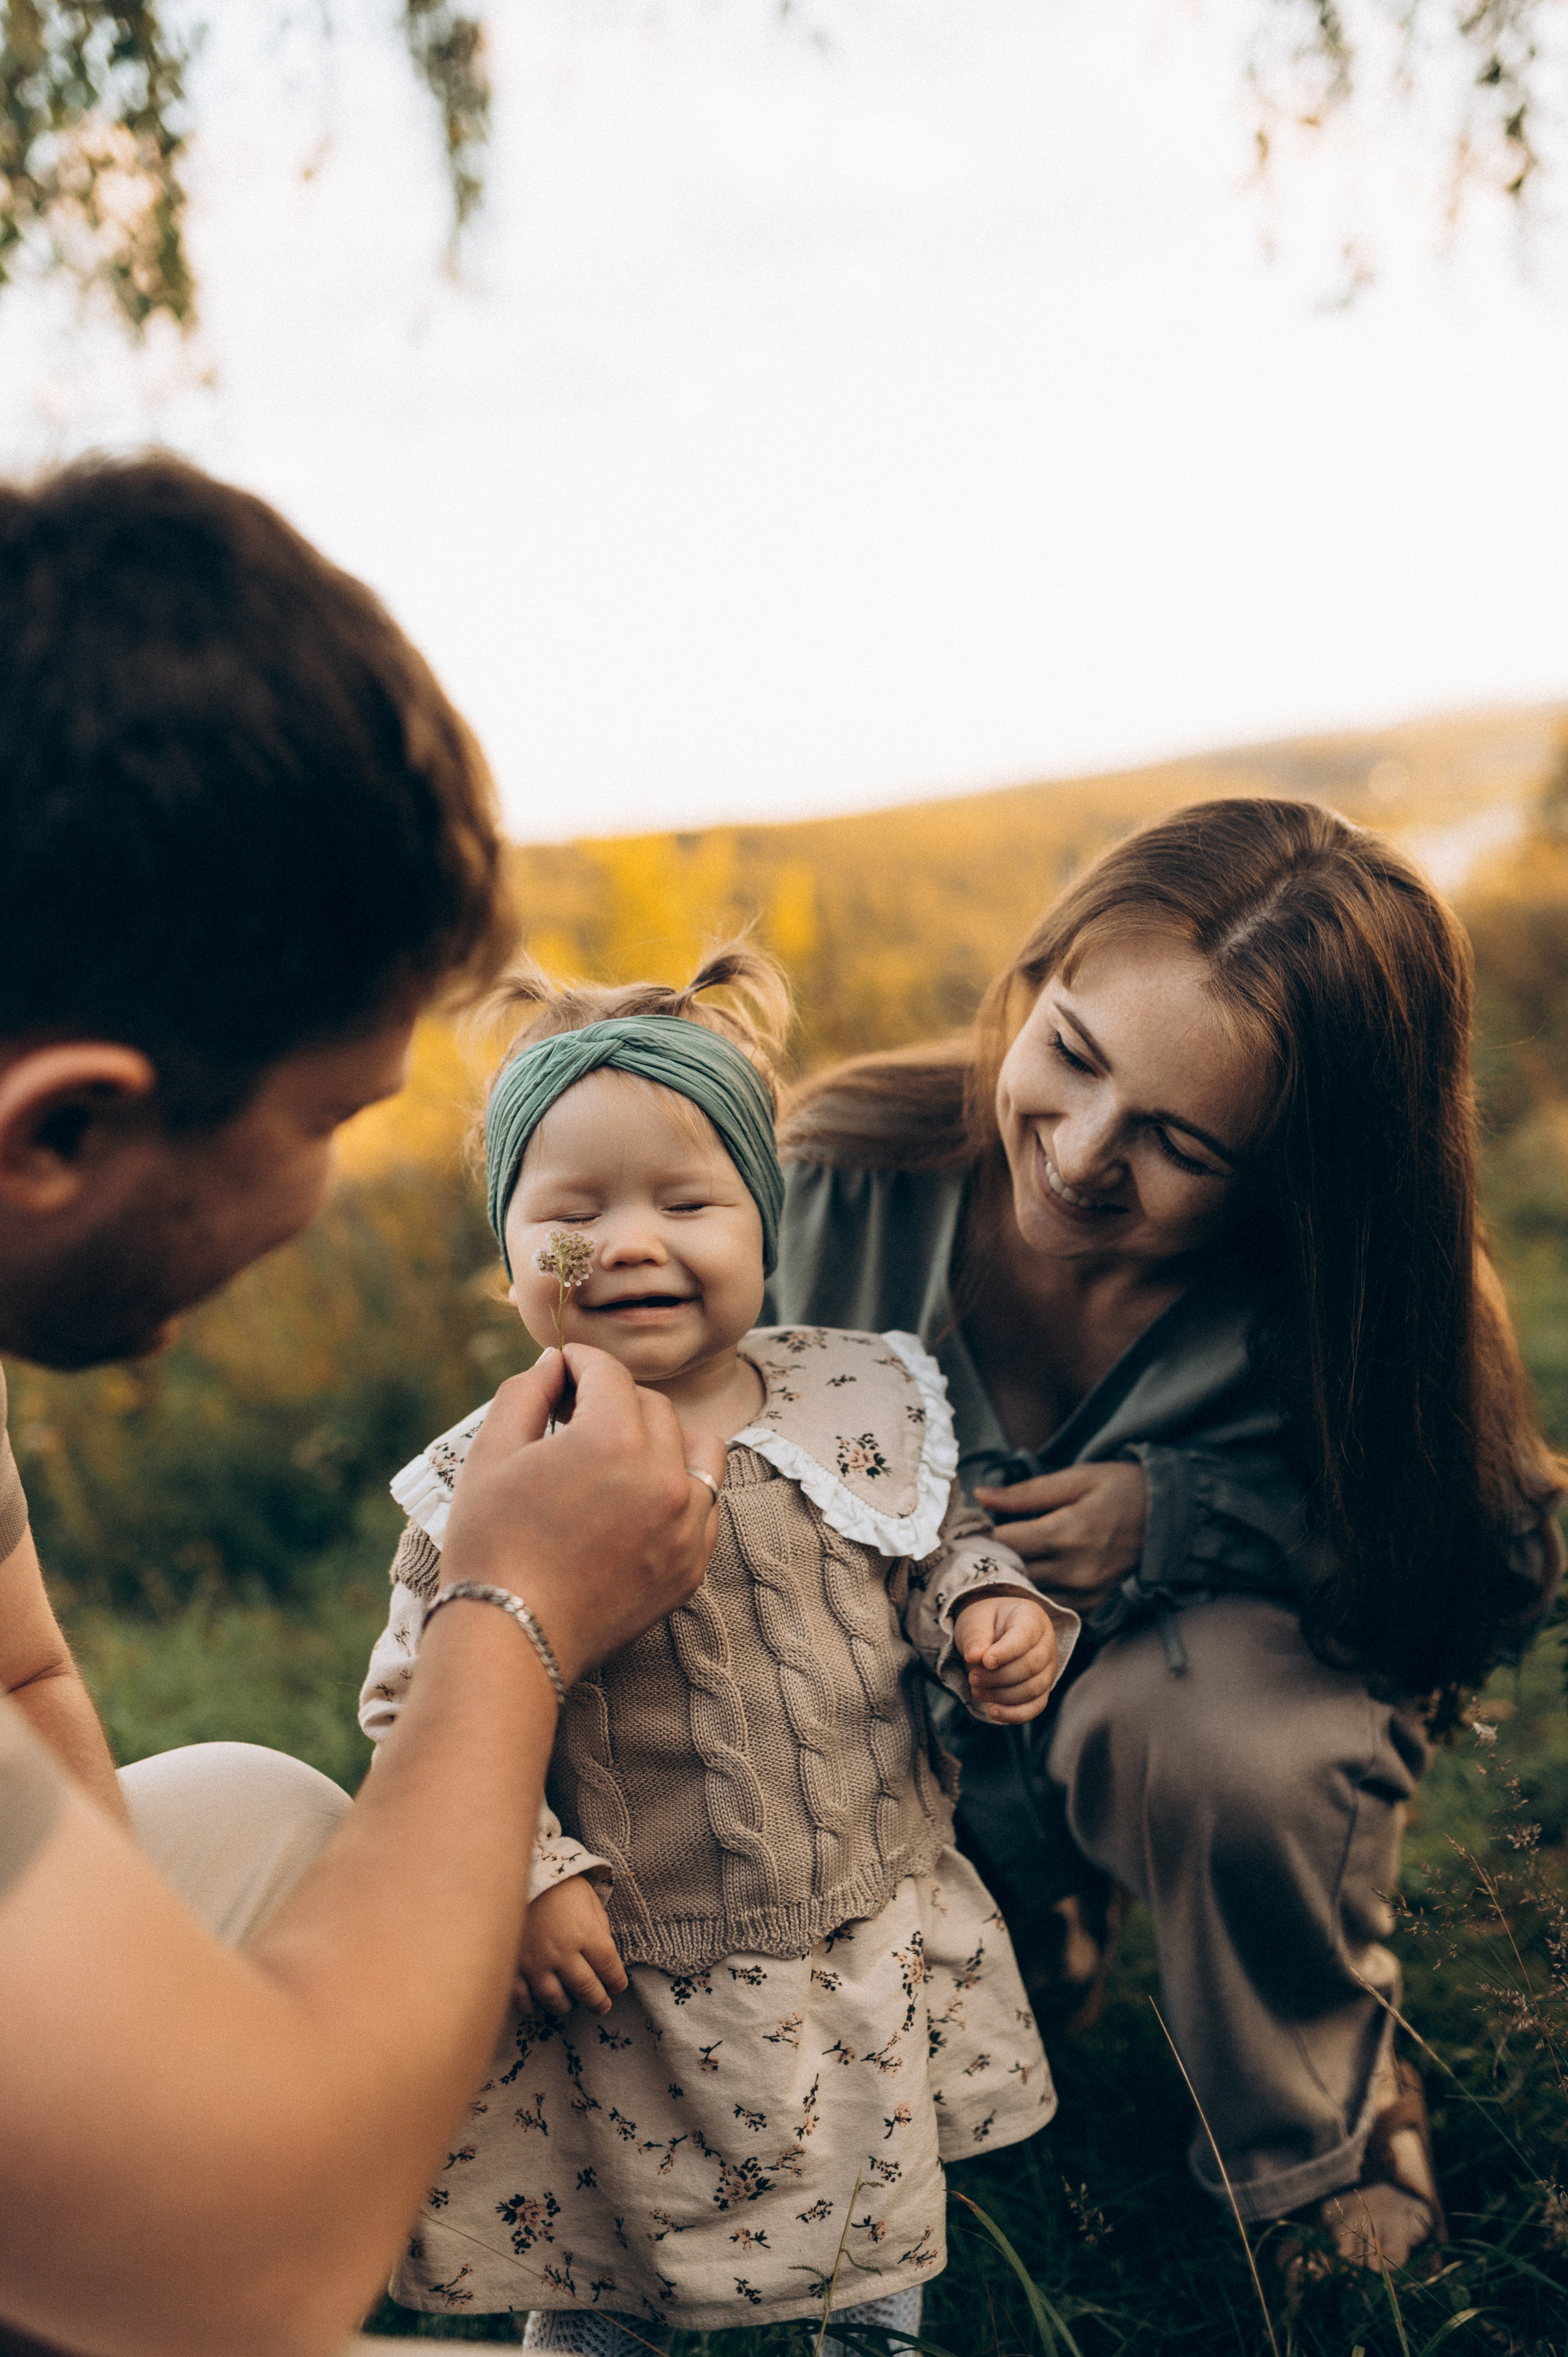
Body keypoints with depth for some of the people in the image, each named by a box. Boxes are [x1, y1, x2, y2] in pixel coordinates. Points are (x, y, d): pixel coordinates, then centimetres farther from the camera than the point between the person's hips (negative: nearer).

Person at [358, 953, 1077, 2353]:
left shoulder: (865, 1400, -9)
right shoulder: (490, 1484, -16)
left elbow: (944, 1543, 7)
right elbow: (418, 1714, -10)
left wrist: (993, 1612, -12)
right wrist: (526, 1873, -19)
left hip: (878, 1938, 3)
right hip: (631, 1990, -2)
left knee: (887, 2240, 25)